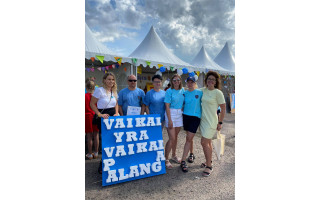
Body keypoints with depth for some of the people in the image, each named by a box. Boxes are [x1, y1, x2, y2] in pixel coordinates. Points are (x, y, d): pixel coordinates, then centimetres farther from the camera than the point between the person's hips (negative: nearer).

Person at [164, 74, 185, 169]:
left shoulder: (182, 90, 7)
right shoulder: (169, 91, -9)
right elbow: (167, 106, -13)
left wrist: (182, 109, 4)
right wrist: (169, 120, -17)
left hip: (179, 114, 5)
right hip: (171, 114, -5)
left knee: (175, 136, 15)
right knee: (172, 138, -7)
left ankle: (174, 156, 31)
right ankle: (166, 159, 6)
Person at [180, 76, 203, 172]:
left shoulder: (200, 92, -2)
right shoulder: (185, 93, 6)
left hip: (195, 117, -3)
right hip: (185, 116, 3)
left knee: (189, 138, -7)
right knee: (189, 138, 16)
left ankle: (183, 161, -2)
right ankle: (191, 154, 37)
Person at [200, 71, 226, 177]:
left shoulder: (218, 93, -11)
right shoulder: (203, 90, 5)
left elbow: (223, 108, -8)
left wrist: (220, 123, -8)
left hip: (211, 121, -6)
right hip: (203, 120, 6)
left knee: (204, 142, -7)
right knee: (208, 142, 17)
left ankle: (209, 166, 9)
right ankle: (209, 161, 34)